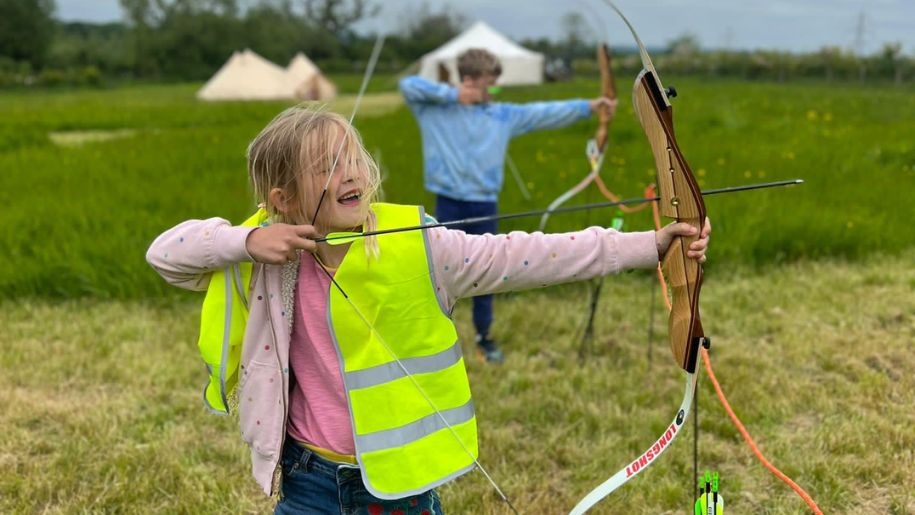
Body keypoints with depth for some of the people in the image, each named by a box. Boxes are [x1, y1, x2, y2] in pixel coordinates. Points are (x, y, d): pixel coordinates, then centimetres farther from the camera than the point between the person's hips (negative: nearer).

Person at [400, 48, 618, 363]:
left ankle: (484, 336, 27)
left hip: (485, 204, 3)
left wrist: (589, 106, -5)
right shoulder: (435, 110, -1)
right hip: (449, 204, -3)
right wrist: (451, 93, -15)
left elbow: (546, 113, 2)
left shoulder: (503, 115, 5)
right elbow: (408, 85, -11)